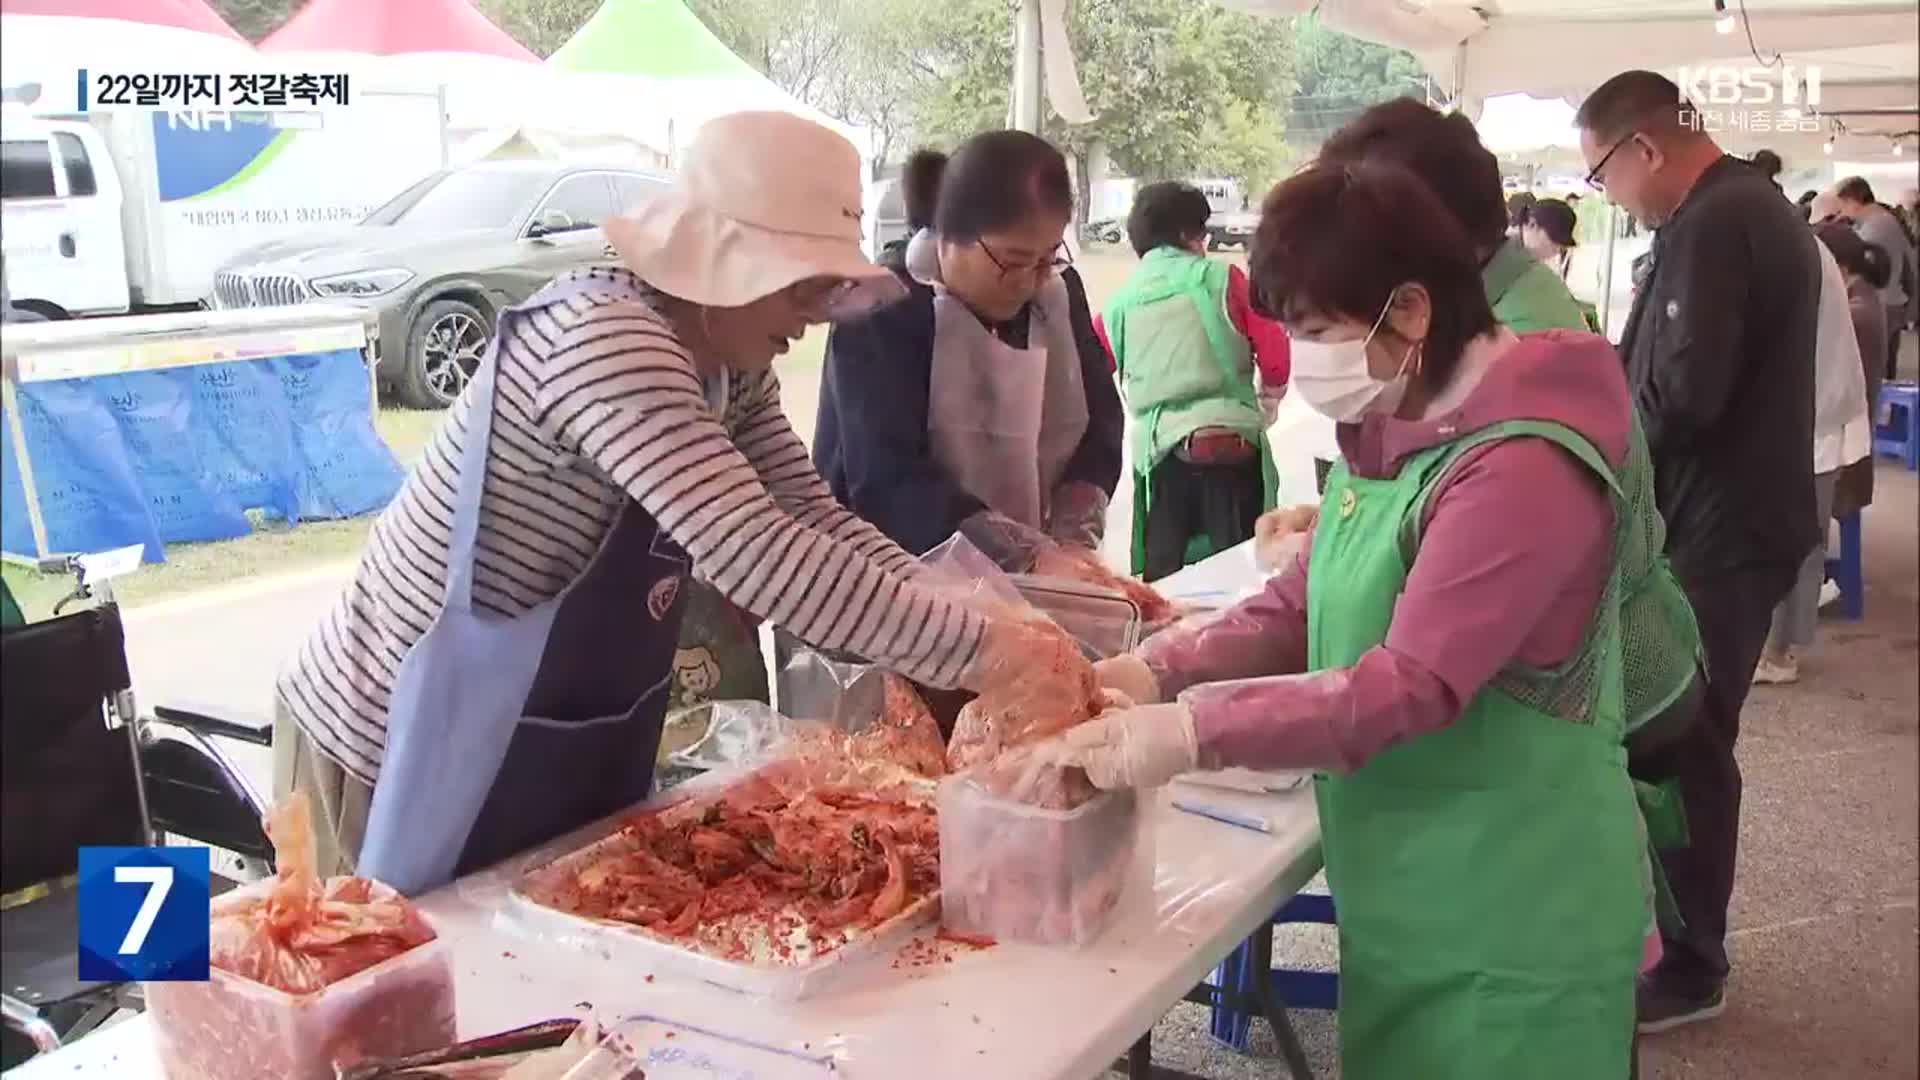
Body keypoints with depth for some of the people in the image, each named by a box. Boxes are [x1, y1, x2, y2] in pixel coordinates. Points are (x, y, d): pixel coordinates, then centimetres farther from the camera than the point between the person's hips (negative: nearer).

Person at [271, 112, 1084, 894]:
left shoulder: (729, 362, -2)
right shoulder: (603, 337, -30)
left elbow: (809, 517, 1)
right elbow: (757, 556, -38)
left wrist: (959, 629, -13)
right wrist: (979, 649, -34)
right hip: (415, 755, -8)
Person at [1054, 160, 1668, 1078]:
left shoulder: (1522, 465, -25)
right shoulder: (1388, 427, 5)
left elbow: (1412, 686, -29)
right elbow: (1299, 607, 6)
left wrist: (1188, 733, -30)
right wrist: (1157, 669, -10)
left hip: (1510, 927, -8)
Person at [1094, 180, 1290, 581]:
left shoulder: (1120, 302, 10)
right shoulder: (1221, 278, 2)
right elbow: (1275, 354, 1)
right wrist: (1267, 404, 21)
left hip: (1160, 452, 3)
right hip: (1232, 445, -3)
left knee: (1164, 584, 9)